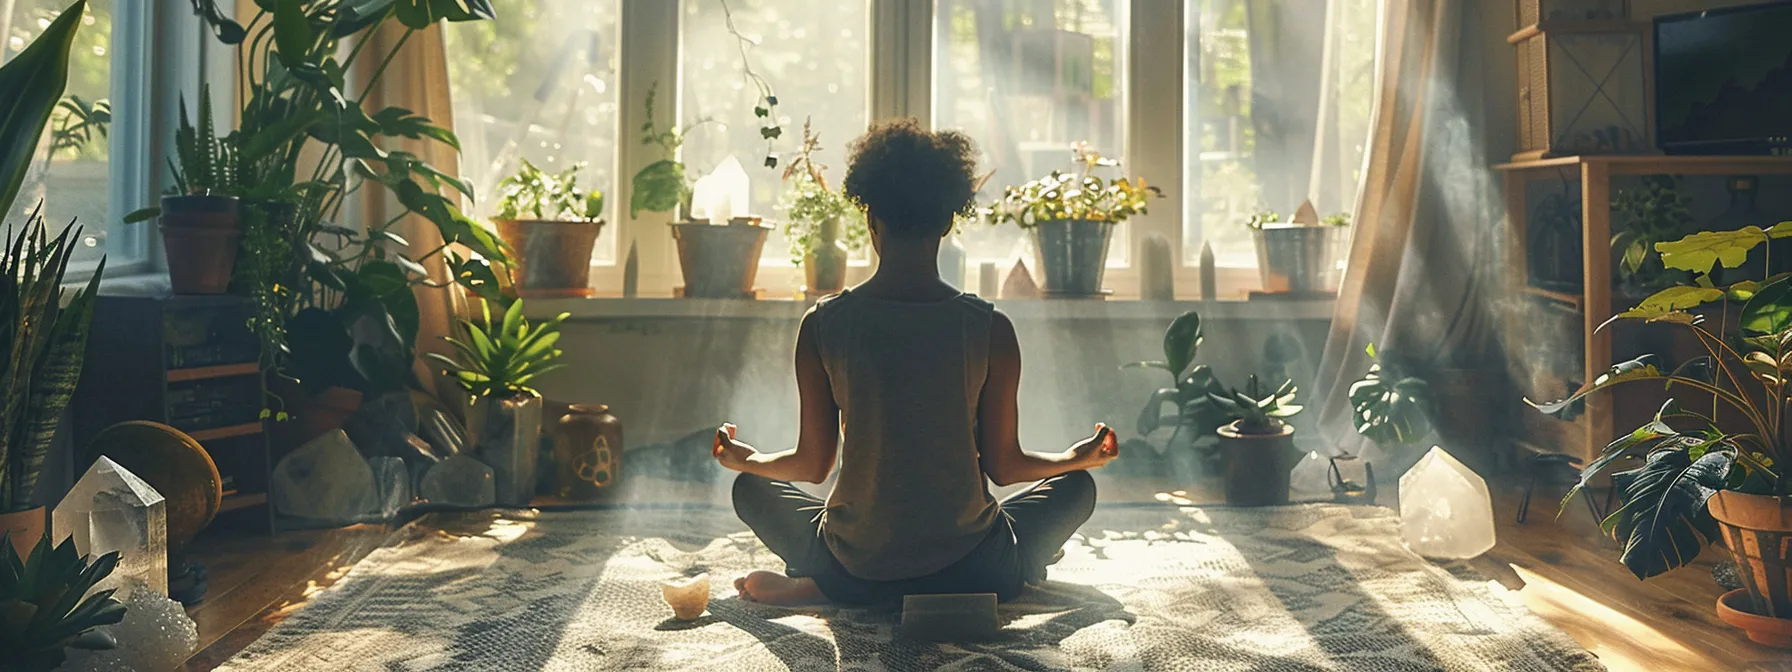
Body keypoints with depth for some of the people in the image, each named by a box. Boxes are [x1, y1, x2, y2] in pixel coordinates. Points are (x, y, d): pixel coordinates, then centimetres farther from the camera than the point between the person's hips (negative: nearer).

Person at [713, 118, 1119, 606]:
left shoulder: (822, 326, -11)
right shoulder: (990, 329, -12)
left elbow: (814, 465, -3)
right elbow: (1003, 466, -4)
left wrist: (745, 459, 20)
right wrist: (1080, 456, 17)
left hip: (855, 567, 1)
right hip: (970, 573, -1)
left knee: (751, 489, 29)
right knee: (1076, 488, 25)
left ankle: (819, 586, 4)